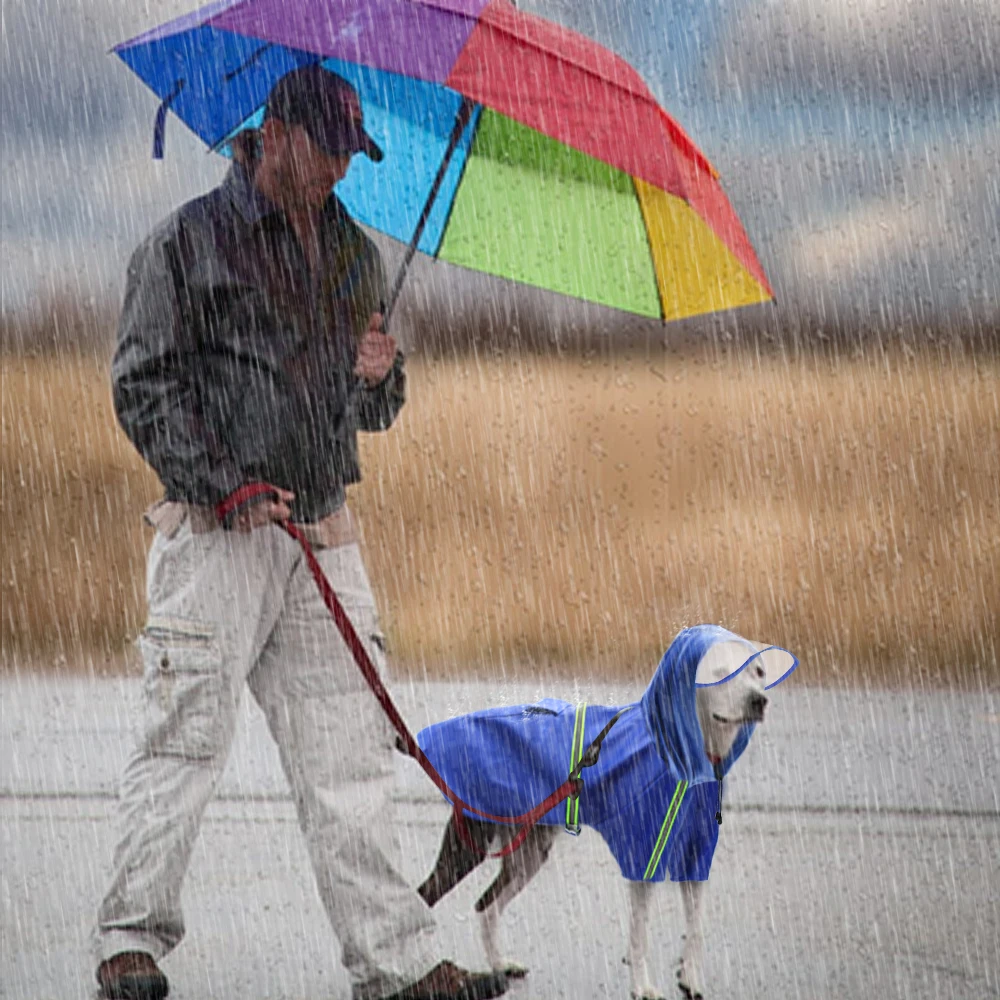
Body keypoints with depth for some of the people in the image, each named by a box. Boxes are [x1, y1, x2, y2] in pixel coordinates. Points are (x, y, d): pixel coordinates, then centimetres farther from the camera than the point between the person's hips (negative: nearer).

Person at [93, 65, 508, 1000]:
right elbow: (144, 385, -6)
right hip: (215, 537, -5)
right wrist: (222, 486, -14)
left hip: (322, 537, 5)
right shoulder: (189, 240, -1)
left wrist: (379, 376, -2)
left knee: (349, 756, 1)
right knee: (184, 738, -5)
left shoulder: (352, 249, 17)